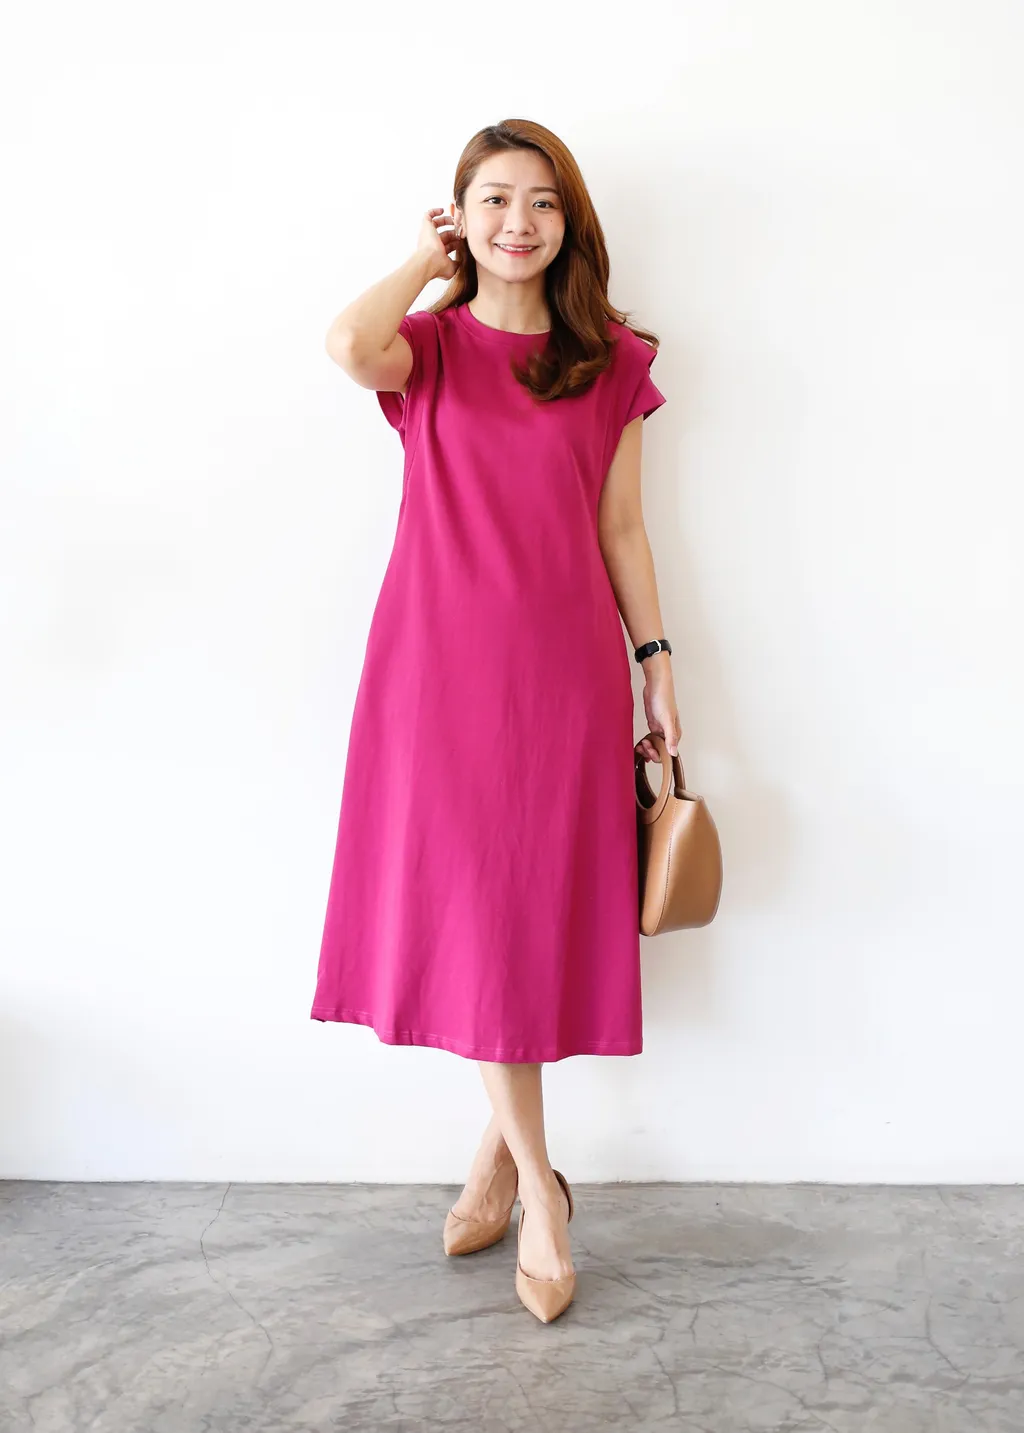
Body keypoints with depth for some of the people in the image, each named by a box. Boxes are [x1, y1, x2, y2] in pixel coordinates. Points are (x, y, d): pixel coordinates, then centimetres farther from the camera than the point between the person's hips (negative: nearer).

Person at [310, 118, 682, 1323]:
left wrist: (656, 661, 6)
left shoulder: (612, 362, 9)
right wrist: (428, 261, -1)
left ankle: (500, 1148, 24)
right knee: (466, 906, 2)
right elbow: (349, 345, -19)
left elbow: (621, 527, 10)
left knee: (538, 907, 4)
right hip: (441, 655, 0)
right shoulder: (427, 347, 5)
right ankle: (536, 1180, 18)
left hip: (565, 663, 1)